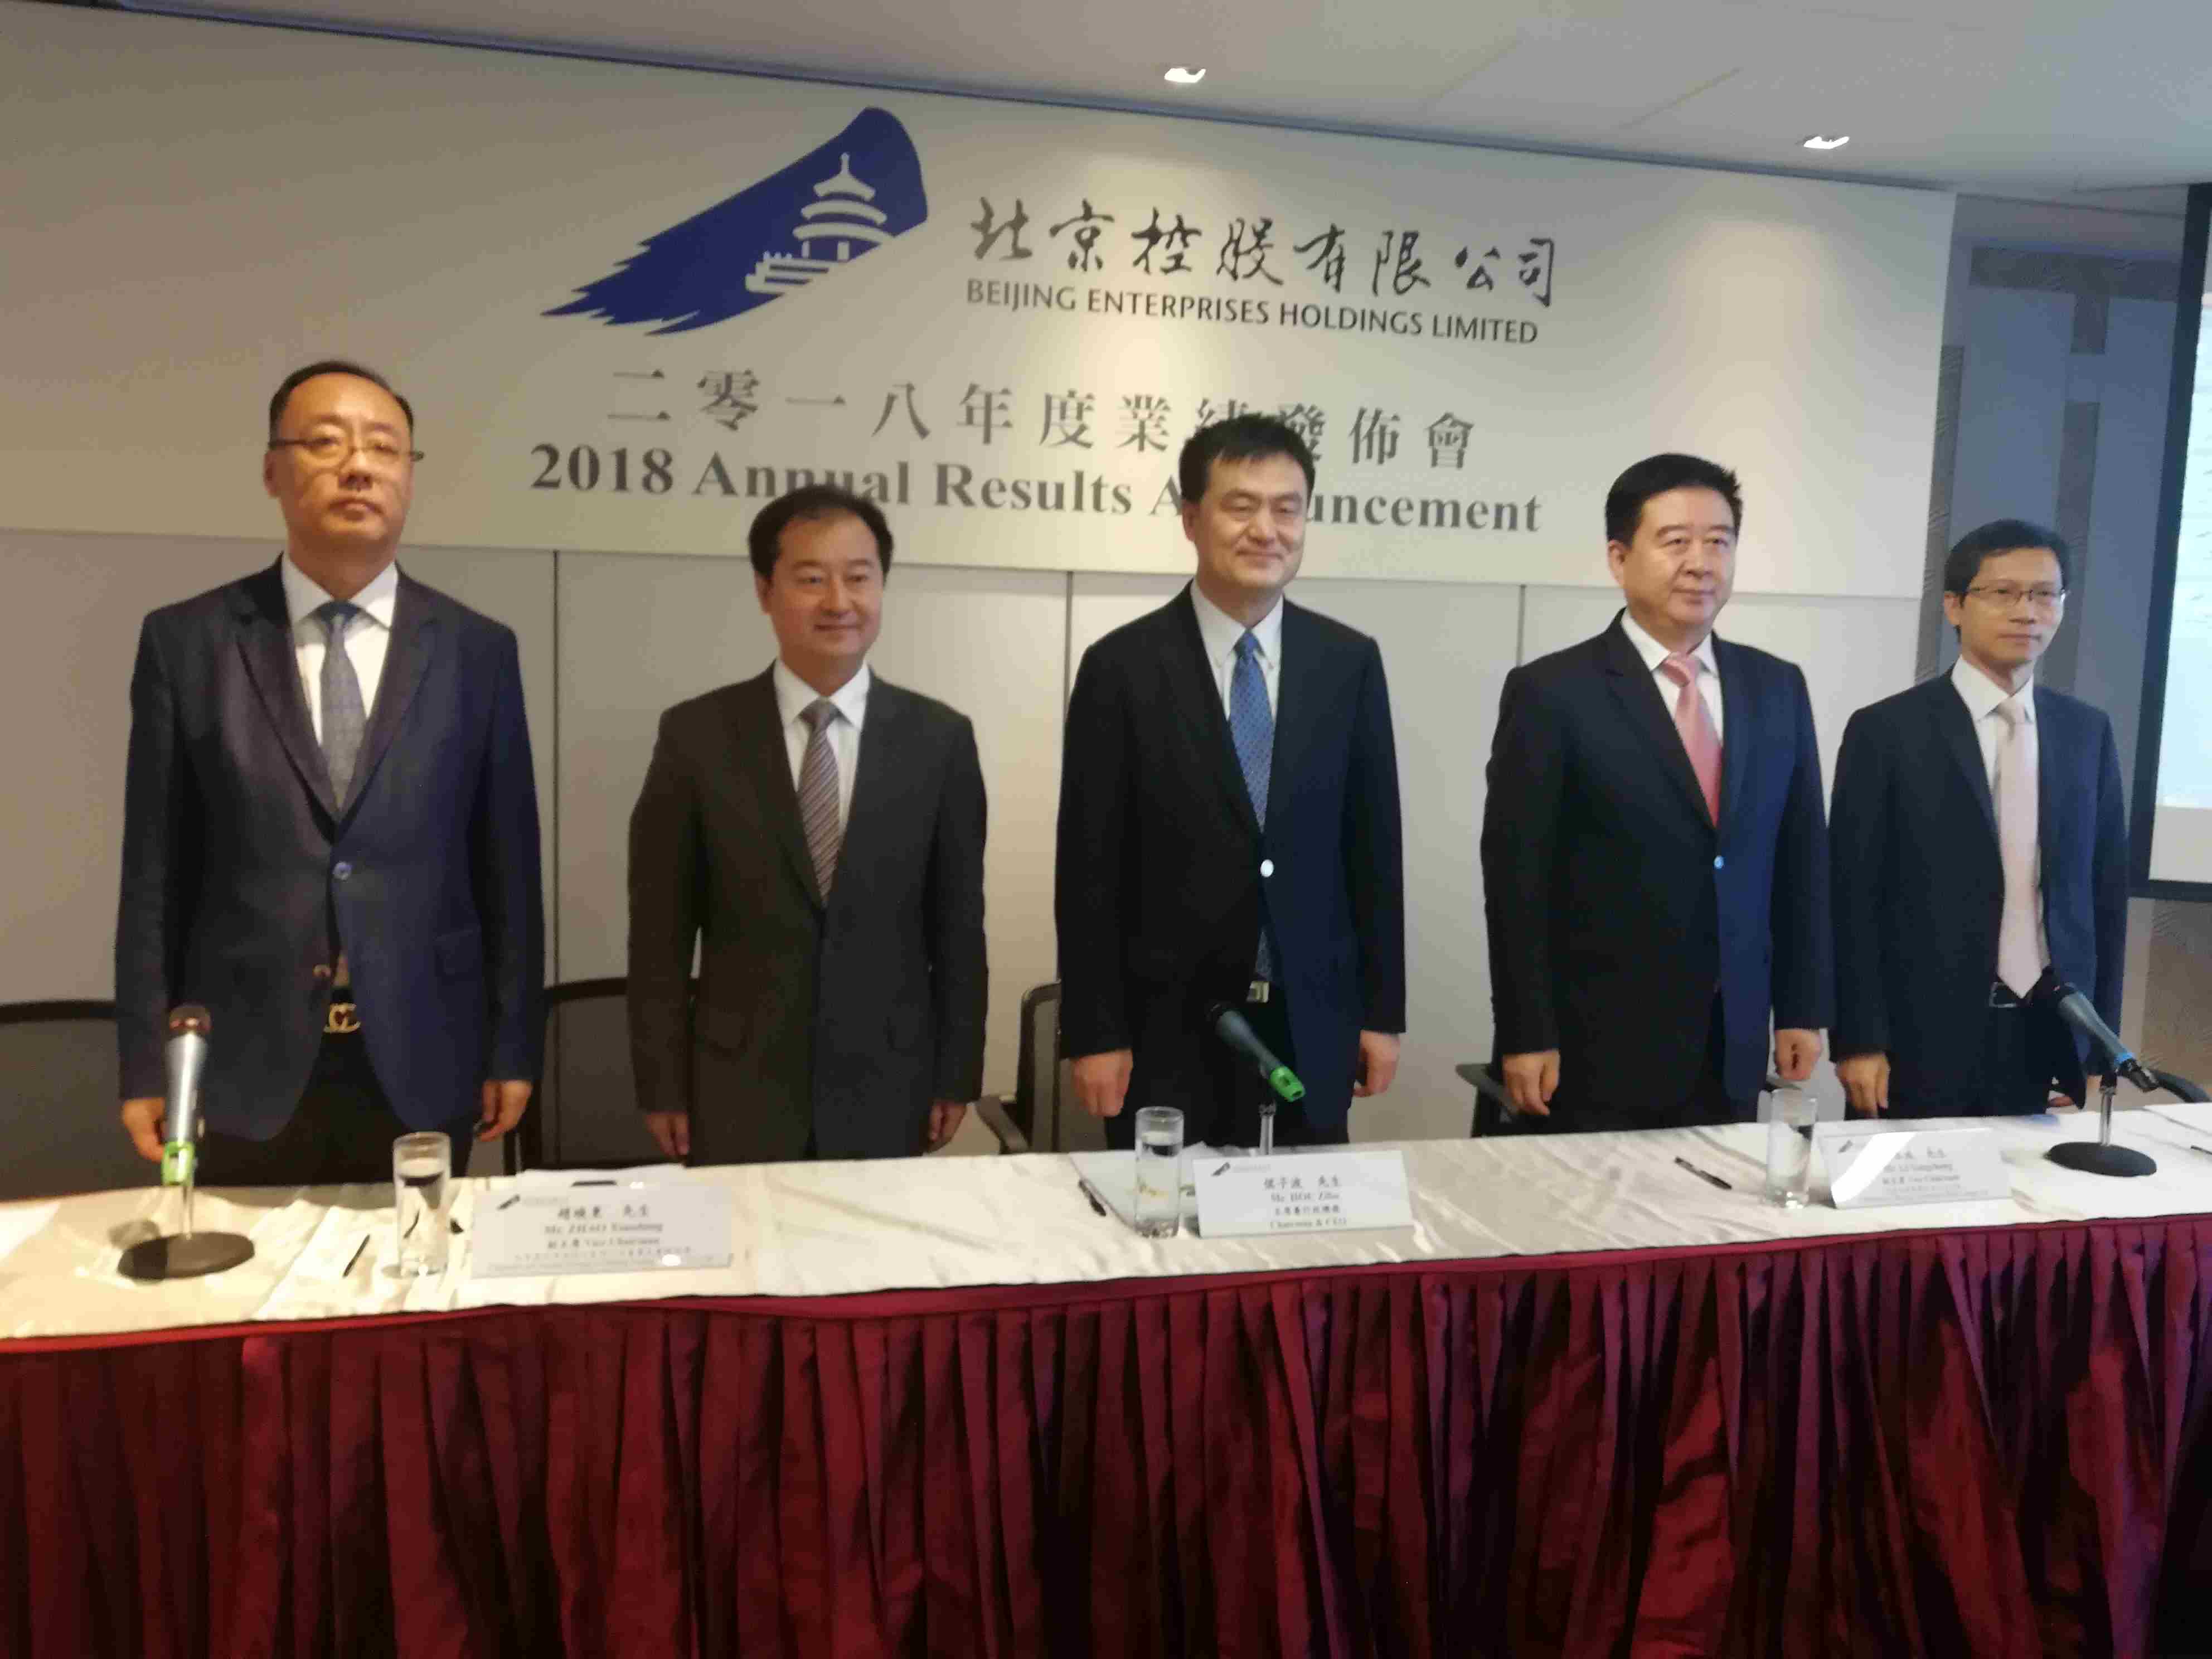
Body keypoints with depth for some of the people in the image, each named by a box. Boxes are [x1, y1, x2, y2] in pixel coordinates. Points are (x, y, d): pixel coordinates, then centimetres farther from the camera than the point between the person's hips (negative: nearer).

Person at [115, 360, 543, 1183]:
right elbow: (157, 868, 2)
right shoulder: (187, 641, 1)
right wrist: (146, 1065, 1)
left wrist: (513, 1049, 2)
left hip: (421, 1066, 1)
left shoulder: (478, 649, 2)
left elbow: (507, 866, 3)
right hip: (243, 1067, 0)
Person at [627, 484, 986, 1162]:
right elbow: (660, 930, 0)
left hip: (887, 1092, 1)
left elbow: (957, 924, 3)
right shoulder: (696, 734, -3)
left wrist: (956, 1076, 3)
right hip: (739, 1097, -1)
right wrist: (663, 1086, -2)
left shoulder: (939, 738, -1)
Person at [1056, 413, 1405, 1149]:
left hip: (1312, 1029, 3)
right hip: (1168, 1030, -2)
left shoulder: (1350, 661, 3)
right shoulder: (1122, 666, -6)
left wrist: (1382, 1012, 5)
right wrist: (1094, 1033, -7)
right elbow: (1090, 866, -5)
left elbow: (1374, 846, 6)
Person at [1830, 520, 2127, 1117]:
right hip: (1921, 1037, -4)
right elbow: (1853, 896, -7)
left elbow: (2105, 888, 12)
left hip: (2050, 1034, 4)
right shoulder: (1887, 730, -6)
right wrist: (1859, 1042, -10)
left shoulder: (2087, 732, 8)